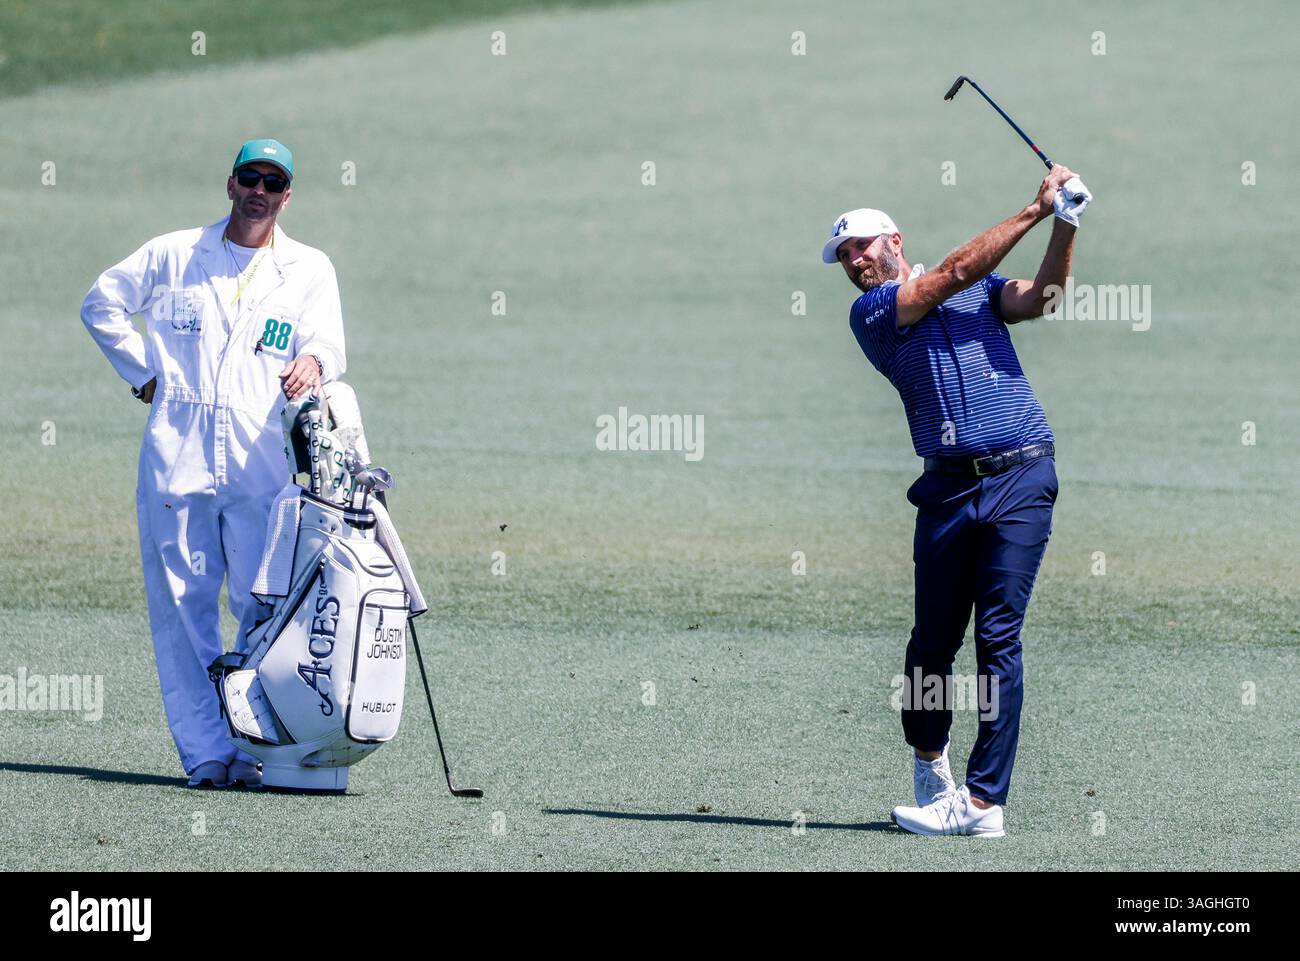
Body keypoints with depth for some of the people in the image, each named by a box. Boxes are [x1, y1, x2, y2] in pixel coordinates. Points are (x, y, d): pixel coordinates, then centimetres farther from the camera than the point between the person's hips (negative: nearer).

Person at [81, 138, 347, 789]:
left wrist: (313, 362, -25)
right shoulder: (174, 255, 13)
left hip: (260, 460, 0)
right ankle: (206, 752, -2)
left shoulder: (310, 270, 12)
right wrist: (144, 371, 10)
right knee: (182, 606, -4)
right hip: (176, 455, 0)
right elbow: (102, 304, 21)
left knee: (266, 608, -5)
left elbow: (327, 342, -1)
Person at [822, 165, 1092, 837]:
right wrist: (1036, 210, -6)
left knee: (998, 638, -8)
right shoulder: (870, 313, 6)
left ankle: (984, 800, -10)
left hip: (1022, 478, -1)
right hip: (949, 487, 1)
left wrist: (1065, 225, -16)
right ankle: (929, 759, 28)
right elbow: (955, 273, -5)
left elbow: (1038, 297, -1)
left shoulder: (981, 294, 16)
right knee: (934, 639, 1)